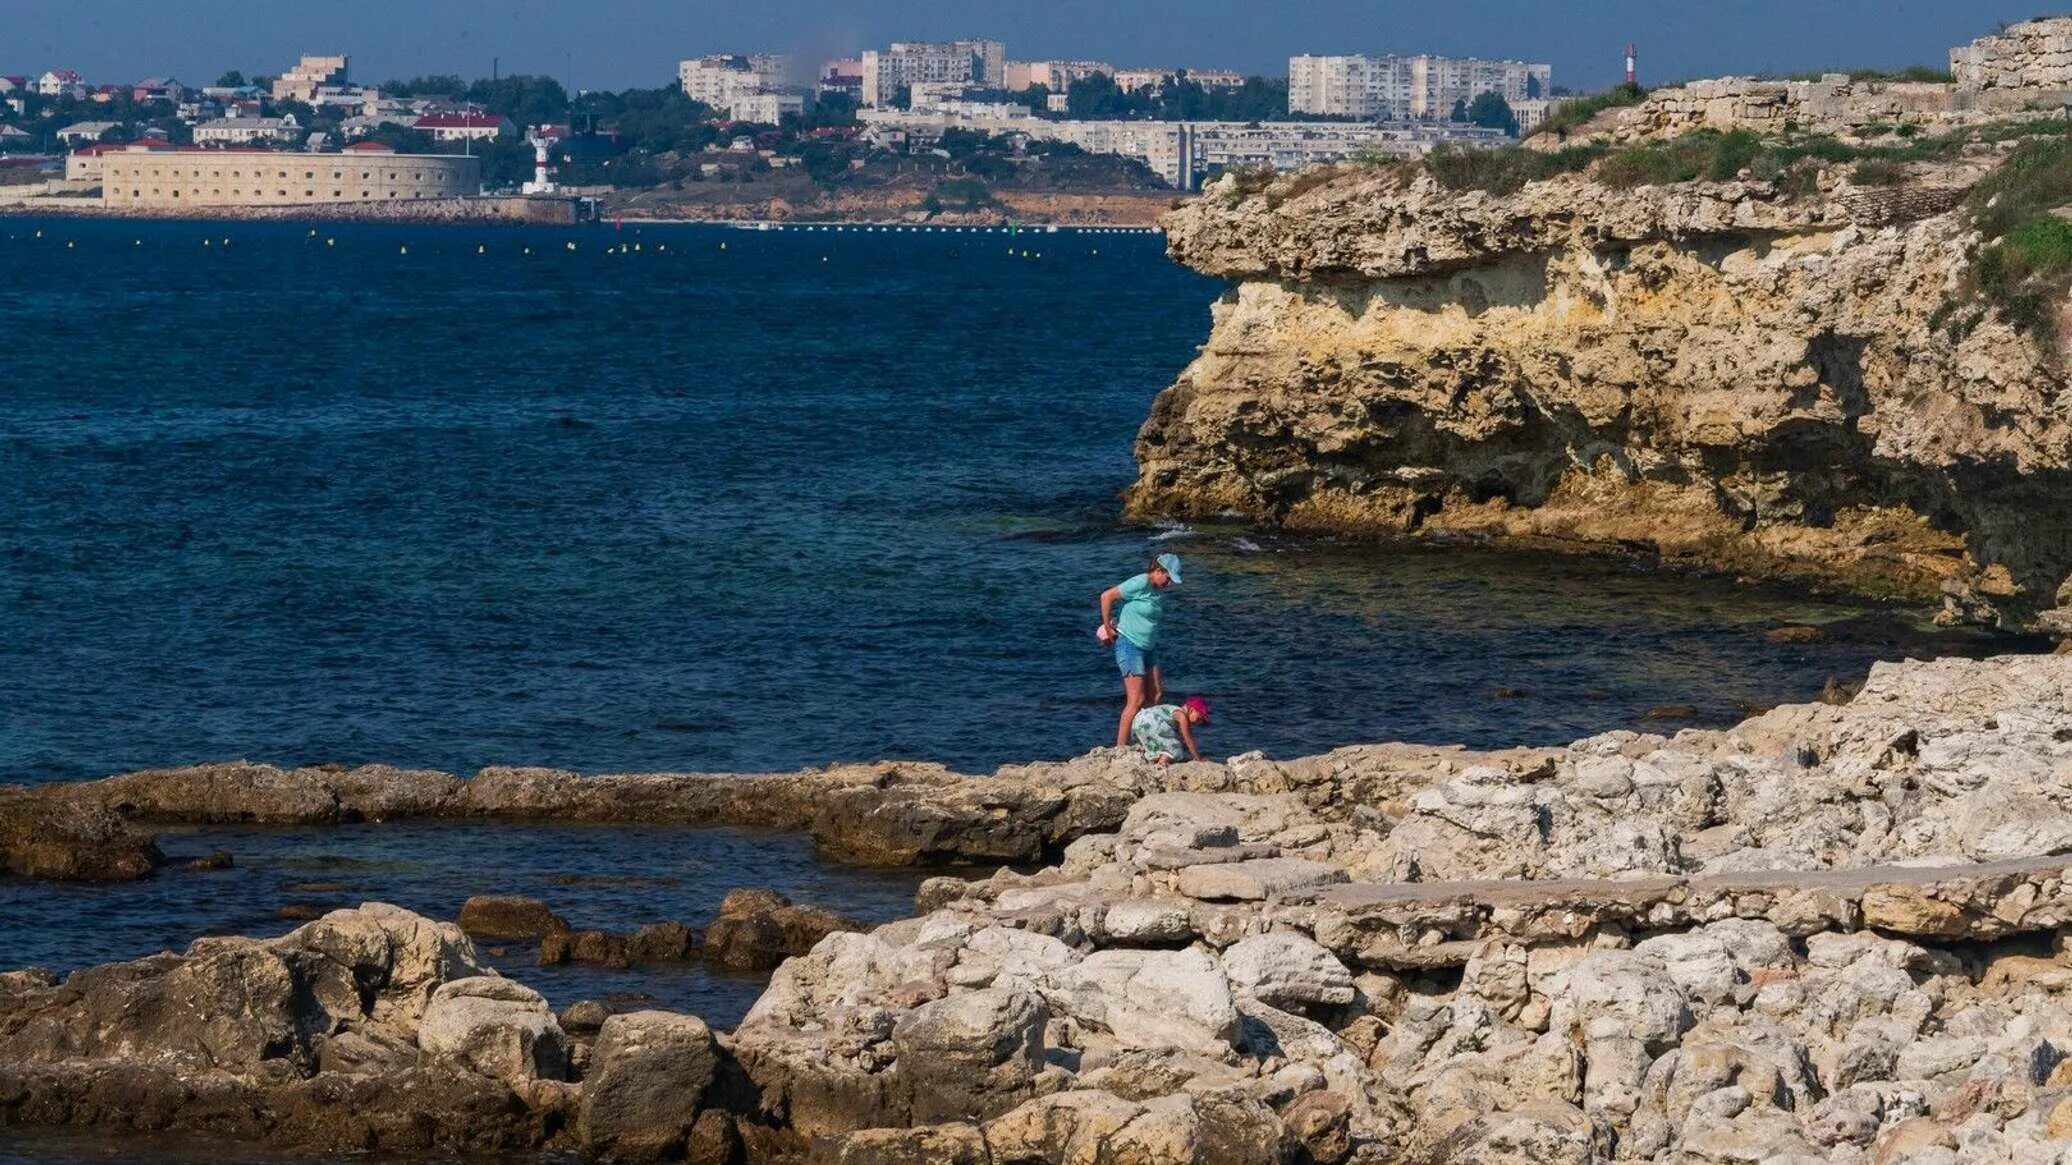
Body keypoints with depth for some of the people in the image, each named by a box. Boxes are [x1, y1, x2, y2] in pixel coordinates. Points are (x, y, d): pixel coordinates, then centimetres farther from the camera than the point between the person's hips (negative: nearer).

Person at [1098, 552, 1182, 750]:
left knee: (1156, 695, 7)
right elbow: (1106, 596, -20)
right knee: (1136, 700, -11)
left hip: (1148, 647, 9)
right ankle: (1120, 747, -7)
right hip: (1129, 645, -9)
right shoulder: (1140, 584, -17)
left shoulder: (1159, 590, 9)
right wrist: (1108, 626, -13)